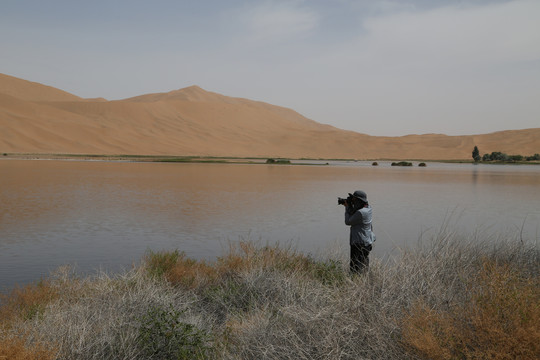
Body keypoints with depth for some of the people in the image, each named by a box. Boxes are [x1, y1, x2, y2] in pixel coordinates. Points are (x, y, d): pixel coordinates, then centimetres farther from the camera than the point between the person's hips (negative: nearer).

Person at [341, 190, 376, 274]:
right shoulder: (368, 208, 3)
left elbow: (348, 222, -13)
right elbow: (353, 215, 15)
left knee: (355, 268, -6)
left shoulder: (361, 213, -26)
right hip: (368, 242, 10)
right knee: (364, 267, 21)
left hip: (359, 244, -10)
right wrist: (350, 207, 3)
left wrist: (347, 207, -3)